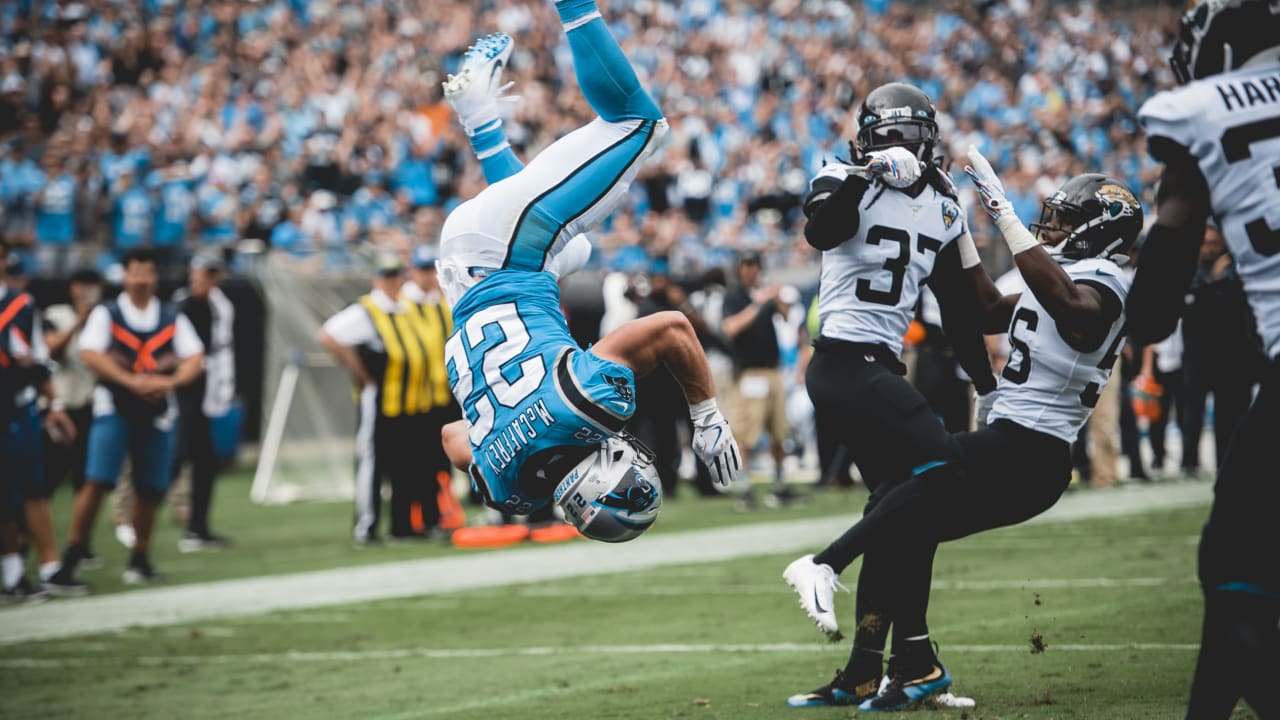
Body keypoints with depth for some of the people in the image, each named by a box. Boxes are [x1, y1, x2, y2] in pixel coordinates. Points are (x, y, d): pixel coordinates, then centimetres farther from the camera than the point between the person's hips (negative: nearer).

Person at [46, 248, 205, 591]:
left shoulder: (172, 317, 12)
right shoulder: (106, 314, 2)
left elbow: (195, 358, 3)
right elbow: (90, 353, -12)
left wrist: (171, 381, -17)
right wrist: (132, 382, -21)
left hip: (157, 410, 3)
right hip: (113, 408, -3)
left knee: (150, 489, 4)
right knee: (97, 482, -13)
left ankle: (140, 559, 19)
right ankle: (70, 559, -10)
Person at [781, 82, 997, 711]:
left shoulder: (943, 209, 15)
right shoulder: (846, 182, -5)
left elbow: (959, 310, 20)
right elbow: (821, 230, -29)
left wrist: (989, 386, 18)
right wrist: (864, 174, -41)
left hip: (879, 368, 8)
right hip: (846, 363, -8)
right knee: (936, 469, -20)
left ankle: (863, 672, 11)